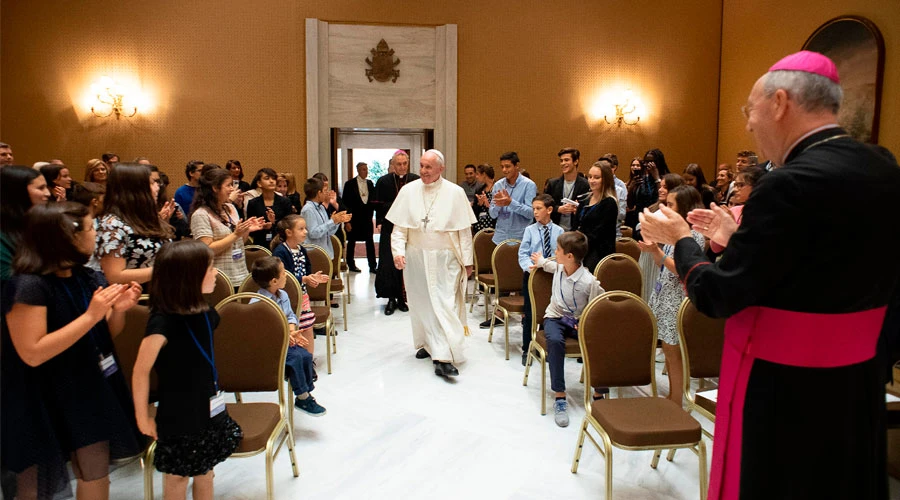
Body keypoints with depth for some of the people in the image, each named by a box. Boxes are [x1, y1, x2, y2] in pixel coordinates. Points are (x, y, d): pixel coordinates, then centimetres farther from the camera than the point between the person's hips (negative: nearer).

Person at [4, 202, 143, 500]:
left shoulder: (88, 279, 1)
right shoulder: (28, 286, -20)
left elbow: (107, 335, 10)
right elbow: (32, 354, -25)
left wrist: (119, 309, -12)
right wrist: (91, 315, -28)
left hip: (89, 392, 7)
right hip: (41, 403, -6)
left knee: (96, 475, 16)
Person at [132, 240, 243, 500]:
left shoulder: (205, 313, -4)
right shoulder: (163, 323, -24)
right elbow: (141, 372, -17)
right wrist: (142, 417, -8)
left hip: (209, 408, 6)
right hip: (178, 416, -6)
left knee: (205, 471, 19)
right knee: (177, 477, 12)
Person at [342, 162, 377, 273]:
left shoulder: (370, 183, 9)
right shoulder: (350, 184, -4)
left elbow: (373, 199, 16)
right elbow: (346, 203, -6)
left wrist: (371, 212, -4)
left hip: (367, 218, 4)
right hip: (354, 218, -3)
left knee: (370, 241, 0)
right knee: (352, 242, 8)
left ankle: (372, 266, 2)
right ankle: (351, 265, 22)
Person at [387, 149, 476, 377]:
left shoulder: (455, 192, -4)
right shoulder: (408, 190, 1)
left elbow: (464, 230, -1)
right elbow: (399, 226, 4)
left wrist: (467, 260, -1)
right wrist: (398, 251, -10)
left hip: (445, 258, -3)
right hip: (416, 256, 3)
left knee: (445, 305, -8)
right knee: (421, 303, 12)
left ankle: (443, 358, -8)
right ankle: (428, 344, 30)